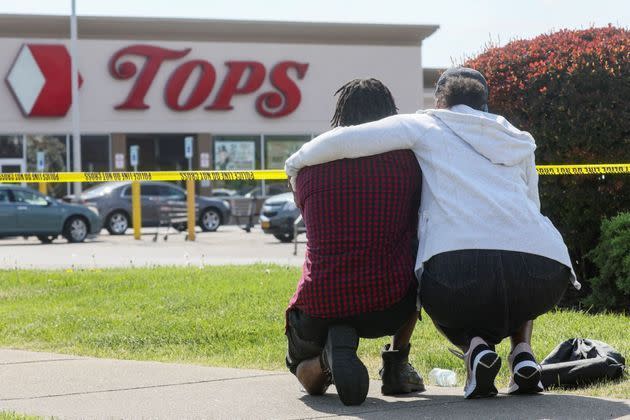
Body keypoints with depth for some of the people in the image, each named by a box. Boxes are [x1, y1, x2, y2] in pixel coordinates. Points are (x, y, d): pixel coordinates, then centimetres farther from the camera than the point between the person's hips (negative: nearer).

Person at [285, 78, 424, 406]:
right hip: (389, 305, -1)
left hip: (318, 308, 1)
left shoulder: (308, 162, 11)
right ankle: (397, 365, 22)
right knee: (414, 259, 34)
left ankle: (326, 360, -4)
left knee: (309, 379, 35)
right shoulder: (406, 157, 6)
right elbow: (417, 228, 17)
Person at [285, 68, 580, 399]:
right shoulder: (519, 142, 30)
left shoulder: (427, 126, 20)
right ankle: (522, 351, 14)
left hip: (460, 263, -3)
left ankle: (474, 344, 2)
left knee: (444, 297, 35)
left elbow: (343, 141, 11)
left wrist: (296, 162, 30)